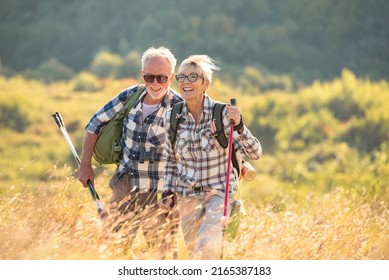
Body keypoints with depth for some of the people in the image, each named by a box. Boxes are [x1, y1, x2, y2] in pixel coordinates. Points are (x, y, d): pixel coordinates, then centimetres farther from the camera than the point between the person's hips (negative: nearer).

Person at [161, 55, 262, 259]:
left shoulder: (222, 114, -15)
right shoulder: (172, 117, -5)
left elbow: (255, 154, -17)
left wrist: (238, 126, -32)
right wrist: (168, 192, 1)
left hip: (219, 192, -4)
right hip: (187, 196, 4)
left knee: (207, 247, -24)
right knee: (193, 250, 13)